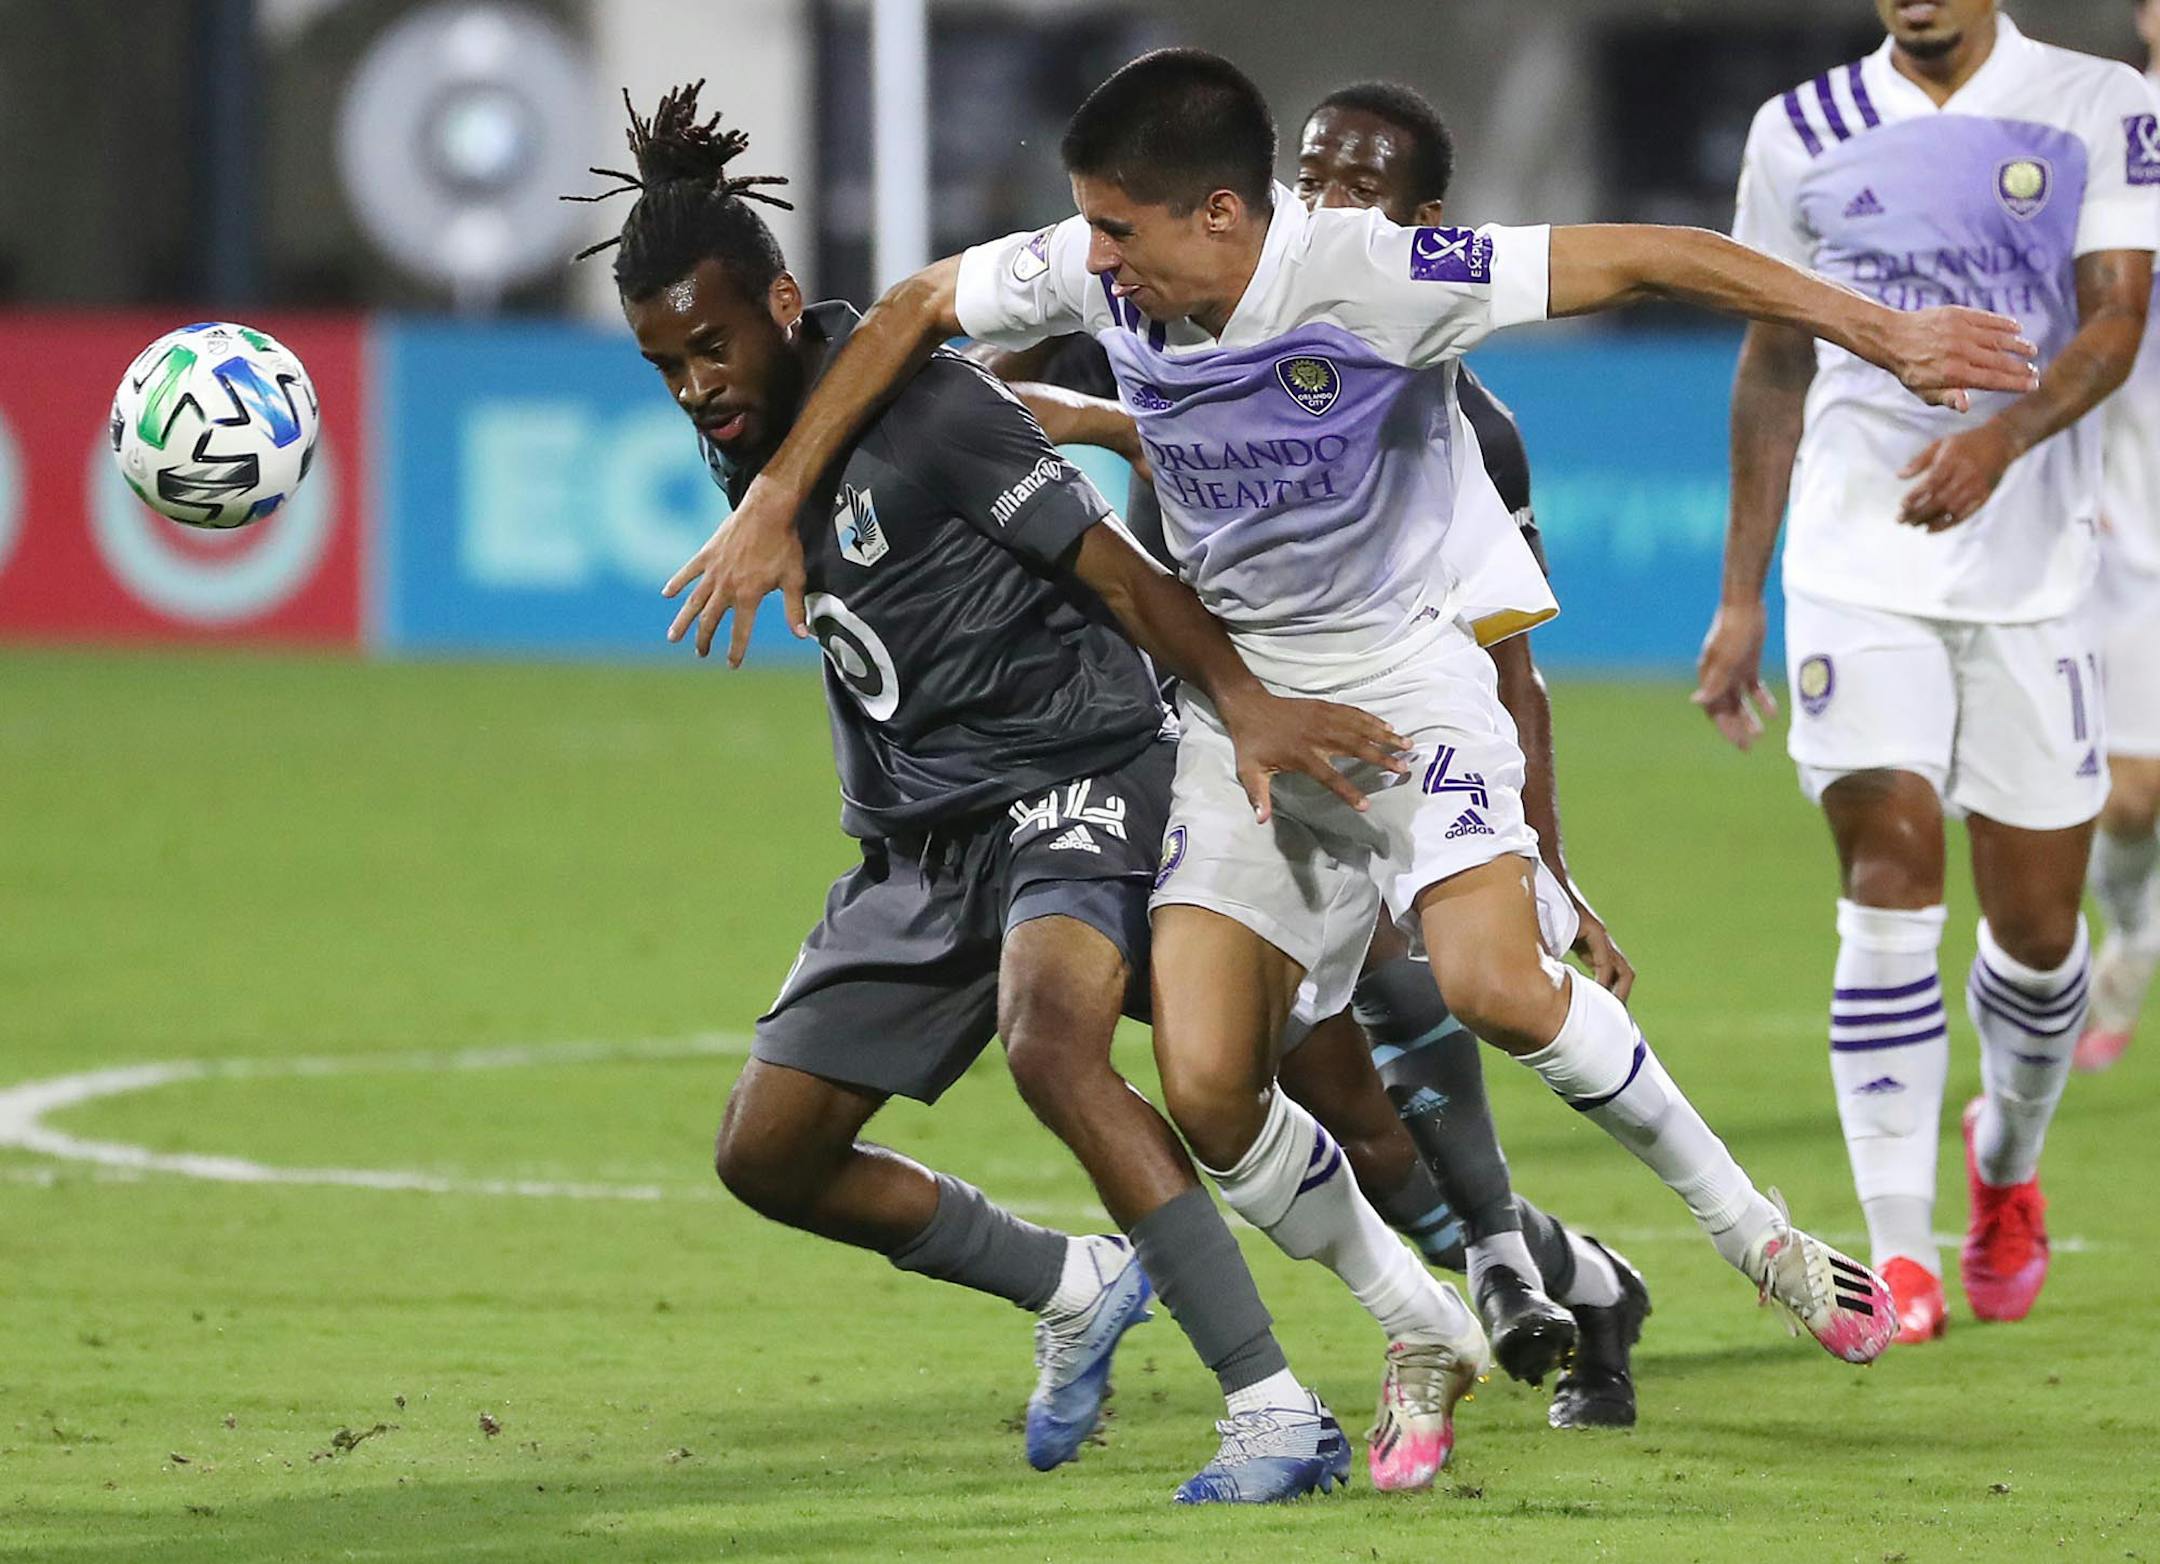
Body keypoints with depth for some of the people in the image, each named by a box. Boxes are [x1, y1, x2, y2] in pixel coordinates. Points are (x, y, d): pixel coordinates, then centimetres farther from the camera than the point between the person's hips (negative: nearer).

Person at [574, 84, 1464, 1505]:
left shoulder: (920, 406, -17)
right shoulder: (746, 444, 6)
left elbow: (1117, 570, -18)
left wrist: (1247, 704, -29)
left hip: (1072, 783, -9)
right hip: (920, 839, 9)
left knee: (1051, 1042, -36)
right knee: (767, 1154, 3)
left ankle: (1279, 1416, -35)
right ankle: (1076, 1288, 24)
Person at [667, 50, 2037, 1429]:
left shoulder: (1369, 276, -24)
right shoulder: (1096, 277, -9)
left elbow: (1645, 263, -22)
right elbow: (915, 311, 9)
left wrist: (1885, 332, -22)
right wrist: (774, 502, 7)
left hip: (1401, 674, -5)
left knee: (1494, 982, -29)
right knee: (1206, 1085, -11)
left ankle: (1747, 1224, -6)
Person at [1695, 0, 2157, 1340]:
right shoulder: (1801, 133, 7)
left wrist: (2000, 438, -28)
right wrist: (1740, 596, 14)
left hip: (2033, 567, 0)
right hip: (1856, 564, 0)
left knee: (2037, 919, 5)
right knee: (1893, 872, -14)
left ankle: (2007, 1168, 36)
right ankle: (1900, 1259, -13)